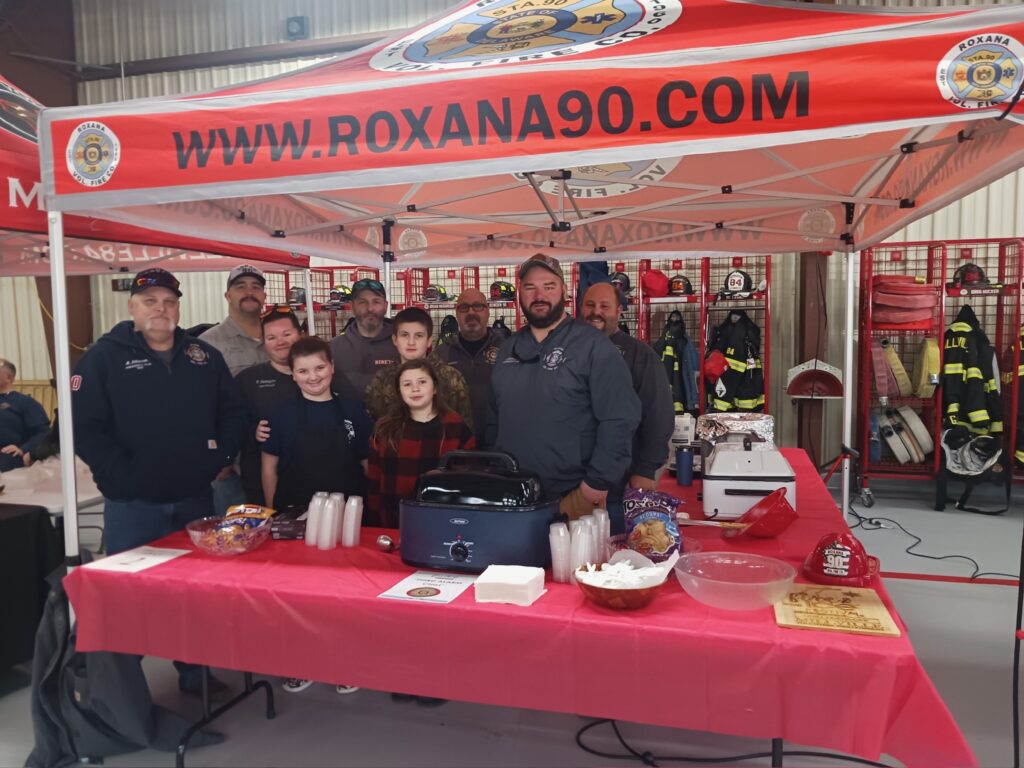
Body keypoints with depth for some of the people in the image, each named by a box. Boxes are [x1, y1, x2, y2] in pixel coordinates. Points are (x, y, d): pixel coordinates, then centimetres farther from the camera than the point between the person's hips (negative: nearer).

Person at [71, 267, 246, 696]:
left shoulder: (205, 357, 8)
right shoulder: (104, 356, -3)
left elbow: (233, 412, 13)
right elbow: (83, 425, -10)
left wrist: (221, 457, 1)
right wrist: (121, 473, -16)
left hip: (195, 499, 4)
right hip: (132, 504, -3)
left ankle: (194, 672, 33)